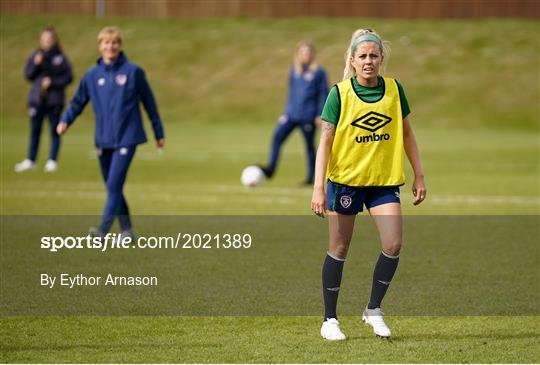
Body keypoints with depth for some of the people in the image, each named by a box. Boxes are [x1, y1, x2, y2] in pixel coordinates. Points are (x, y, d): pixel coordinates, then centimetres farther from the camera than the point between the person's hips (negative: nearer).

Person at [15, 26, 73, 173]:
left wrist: (52, 82, -12)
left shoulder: (60, 58, -2)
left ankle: (52, 161, 6)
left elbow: (68, 77, -3)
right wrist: (35, 64, -11)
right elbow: (28, 75, 4)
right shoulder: (35, 56, 7)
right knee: (35, 131, 6)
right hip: (37, 99, 3)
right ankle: (30, 161, 11)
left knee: (54, 131, 1)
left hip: (54, 100, -3)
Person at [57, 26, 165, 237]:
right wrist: (65, 120, -8)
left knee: (114, 185, -15)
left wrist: (159, 133, 7)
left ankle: (103, 230, -19)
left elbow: (149, 103, 4)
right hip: (103, 140, 4)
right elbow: (78, 101, 11)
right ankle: (126, 230, 20)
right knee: (112, 187, 9)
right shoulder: (92, 75, 6)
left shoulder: (133, 72, -2)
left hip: (126, 138, -4)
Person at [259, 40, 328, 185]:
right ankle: (270, 168, -14)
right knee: (277, 136, -12)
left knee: (309, 145, 4)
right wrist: (286, 112, 18)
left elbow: (323, 94, -3)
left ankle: (311, 177, 13)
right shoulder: (294, 71, 12)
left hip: (308, 116, -5)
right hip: (291, 114, 5)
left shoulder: (319, 72, -4)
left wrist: (320, 114, -9)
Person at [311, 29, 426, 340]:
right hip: (345, 178, -2)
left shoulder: (394, 89, 1)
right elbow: (325, 142, -8)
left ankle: (374, 309, 8)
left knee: (393, 245, -11)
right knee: (339, 250, 5)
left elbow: (407, 133, 11)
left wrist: (419, 175, 8)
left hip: (384, 180, 2)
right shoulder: (340, 93, -8)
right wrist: (319, 188, -14)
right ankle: (330, 320, 17)